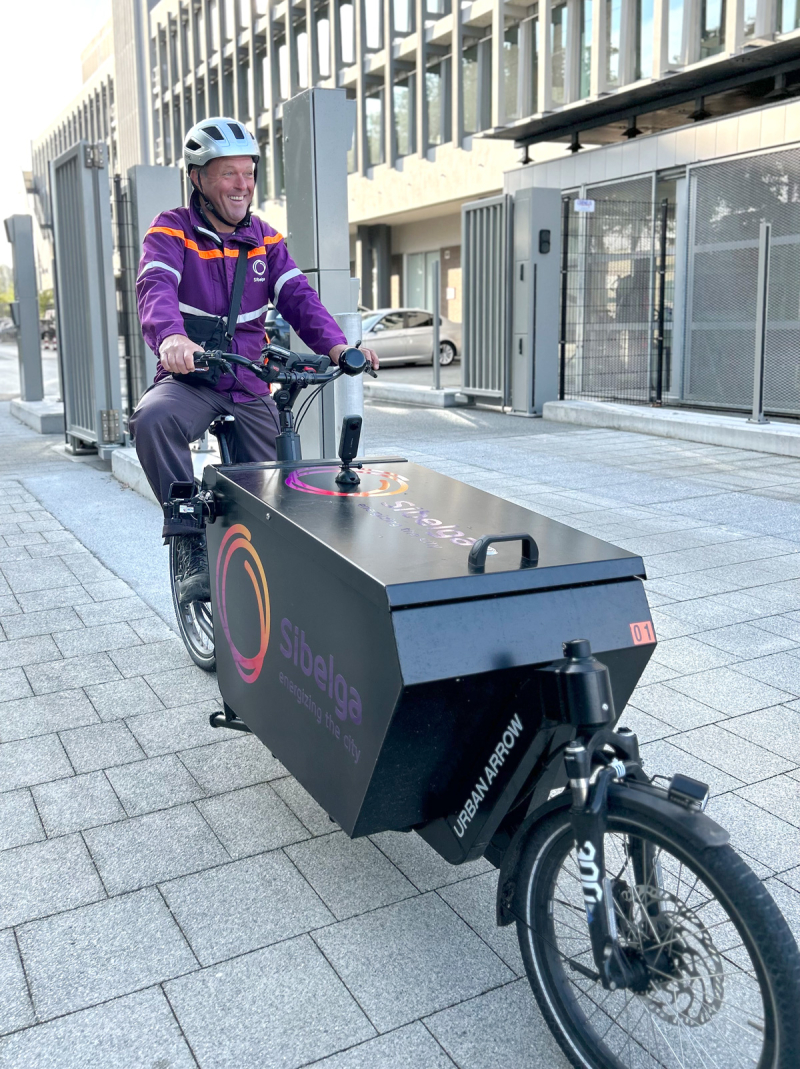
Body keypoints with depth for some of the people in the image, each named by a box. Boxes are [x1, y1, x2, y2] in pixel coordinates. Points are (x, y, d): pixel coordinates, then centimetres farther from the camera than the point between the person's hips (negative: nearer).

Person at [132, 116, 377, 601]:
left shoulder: (265, 239, 10)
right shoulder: (171, 231, -3)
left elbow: (298, 296, -4)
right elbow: (157, 288, -22)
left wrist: (336, 344, -25)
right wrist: (170, 337, -46)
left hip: (252, 385, 4)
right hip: (191, 378, -3)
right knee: (153, 418, -36)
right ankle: (195, 544, -26)